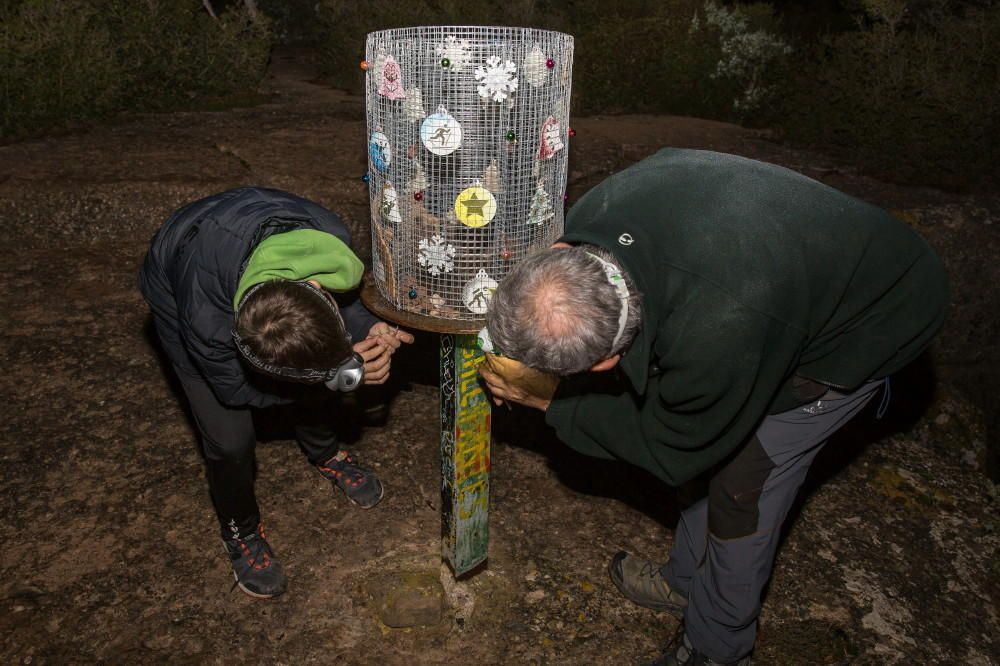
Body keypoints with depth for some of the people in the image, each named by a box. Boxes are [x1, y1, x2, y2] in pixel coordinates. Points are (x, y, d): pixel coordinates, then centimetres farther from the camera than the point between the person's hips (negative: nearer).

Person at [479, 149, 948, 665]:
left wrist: (547, 402, -16)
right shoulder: (589, 217, -27)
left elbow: (671, 453, -24)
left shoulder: (713, 337, -46)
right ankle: (688, 579, 37)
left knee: (742, 478, -3)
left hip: (866, 321, -6)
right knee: (711, 439, 12)